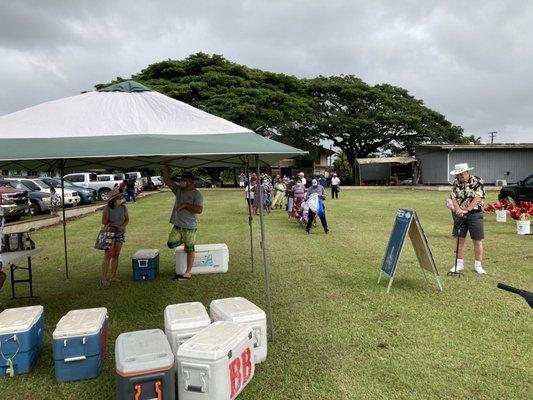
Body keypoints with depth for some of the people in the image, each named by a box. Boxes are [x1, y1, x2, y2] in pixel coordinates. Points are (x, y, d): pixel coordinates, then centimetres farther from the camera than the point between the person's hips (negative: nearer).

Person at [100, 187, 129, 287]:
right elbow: (104, 221, -10)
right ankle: (104, 278, -4)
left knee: (116, 255, 8)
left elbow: (127, 219, 6)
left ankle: (113, 277, 17)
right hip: (109, 233, -5)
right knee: (108, 255, -8)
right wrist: (116, 226, -15)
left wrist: (123, 226, -13)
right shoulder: (107, 209, -13)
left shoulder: (123, 207, 0)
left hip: (120, 234, 5)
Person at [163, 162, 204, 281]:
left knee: (189, 249, 2)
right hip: (177, 225, 6)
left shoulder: (197, 194, -10)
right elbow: (167, 180, 6)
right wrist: (166, 166, -3)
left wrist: (185, 205, -20)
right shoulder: (179, 190, 8)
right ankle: (184, 241, 27)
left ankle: (188, 272, 12)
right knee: (171, 243, -4)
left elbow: (199, 210, -19)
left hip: (190, 227, -6)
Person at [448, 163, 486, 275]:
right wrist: (458, 210, -18)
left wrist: (466, 210, -22)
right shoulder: (456, 183, 5)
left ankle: (478, 265, 14)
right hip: (459, 214, 4)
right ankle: (459, 264, 17)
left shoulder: (477, 181, -7)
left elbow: (478, 198, -15)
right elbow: (453, 198, -1)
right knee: (460, 239, 7)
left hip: (475, 214, -3)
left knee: (478, 240, 2)